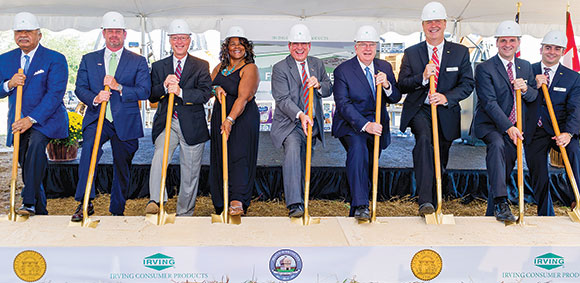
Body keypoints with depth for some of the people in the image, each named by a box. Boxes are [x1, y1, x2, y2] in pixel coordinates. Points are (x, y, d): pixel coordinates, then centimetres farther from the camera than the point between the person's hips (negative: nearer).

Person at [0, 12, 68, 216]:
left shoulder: (55, 59, -6)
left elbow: (55, 94, -15)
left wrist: (31, 119, -23)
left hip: (46, 120, -5)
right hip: (18, 123, 6)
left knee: (36, 142, -33)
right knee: (27, 168, 7)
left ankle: (29, 203, -34)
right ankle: (41, 212, 23)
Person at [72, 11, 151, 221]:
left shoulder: (138, 61, 7)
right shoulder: (89, 60, 13)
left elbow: (145, 91, -4)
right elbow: (80, 88, 6)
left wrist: (119, 87, -18)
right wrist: (95, 98, -15)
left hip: (126, 123, 0)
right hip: (97, 119, 0)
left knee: (122, 168, 7)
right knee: (89, 146, -29)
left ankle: (117, 211, 25)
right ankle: (84, 203, -25)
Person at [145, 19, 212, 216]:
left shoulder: (201, 66, 6)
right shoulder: (158, 66, 13)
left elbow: (205, 94, -8)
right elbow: (152, 97, 6)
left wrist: (180, 92, -23)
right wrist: (164, 86, -14)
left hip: (192, 125, -1)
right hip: (166, 122, 1)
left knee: (190, 173, 5)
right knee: (159, 156, -28)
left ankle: (184, 215, 17)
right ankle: (156, 201, -27)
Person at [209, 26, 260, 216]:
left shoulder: (250, 69, -7)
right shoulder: (220, 67, 15)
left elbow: (243, 97, -19)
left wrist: (230, 120, -29)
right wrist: (216, 88, -10)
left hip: (243, 118, -6)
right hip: (220, 118, 7)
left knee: (239, 156, -15)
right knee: (220, 158, 7)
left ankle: (237, 202, -22)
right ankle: (221, 205, 15)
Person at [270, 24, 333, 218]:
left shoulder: (317, 64, 11)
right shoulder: (280, 68, -5)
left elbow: (329, 90, 12)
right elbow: (282, 99, -14)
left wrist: (318, 85, -12)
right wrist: (300, 115, -30)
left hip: (311, 123, 5)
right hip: (289, 123, -5)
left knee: (301, 163, 12)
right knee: (293, 150, -28)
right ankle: (294, 204, -33)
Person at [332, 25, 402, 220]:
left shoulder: (385, 67, 7)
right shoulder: (342, 70, -8)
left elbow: (396, 98, 4)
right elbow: (343, 105, -16)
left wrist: (387, 85, -19)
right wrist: (365, 125, -29)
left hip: (377, 124, 5)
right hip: (351, 124, -5)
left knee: (368, 167, 6)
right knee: (358, 147, -33)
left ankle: (355, 212, 22)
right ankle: (360, 206, -34)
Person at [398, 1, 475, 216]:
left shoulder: (460, 52, 5)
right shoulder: (411, 53, 5)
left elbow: (468, 84, -1)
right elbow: (402, 85, -2)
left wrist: (446, 97, -19)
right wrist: (422, 77, -21)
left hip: (446, 113, 2)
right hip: (419, 110, -2)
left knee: (439, 163, 10)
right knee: (424, 138, -32)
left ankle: (435, 206, 32)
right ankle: (425, 202, -36)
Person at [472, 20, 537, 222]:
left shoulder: (525, 67, 12)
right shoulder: (484, 69, -7)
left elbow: (534, 97, 14)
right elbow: (489, 103, -15)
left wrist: (525, 89, -11)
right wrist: (508, 127, -25)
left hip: (514, 126, 5)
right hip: (490, 124, -5)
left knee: (507, 163, -3)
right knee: (497, 144, -34)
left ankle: (492, 214, 8)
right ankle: (500, 202, -36)